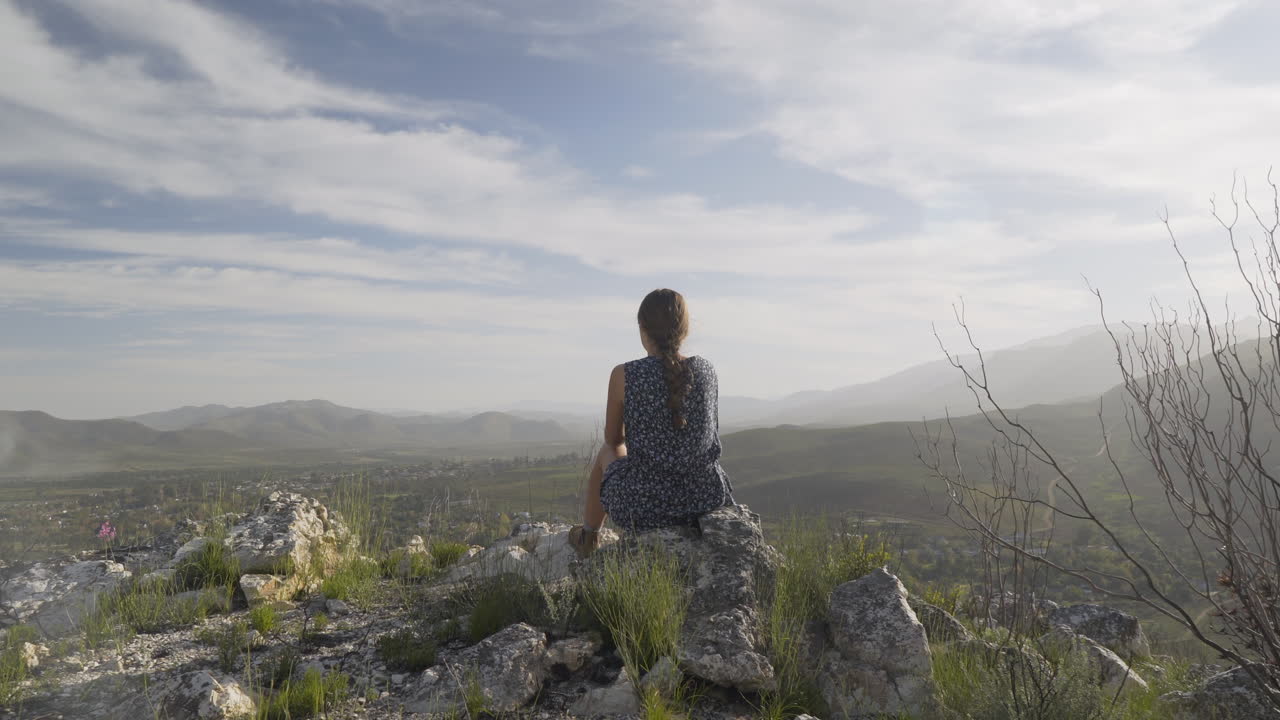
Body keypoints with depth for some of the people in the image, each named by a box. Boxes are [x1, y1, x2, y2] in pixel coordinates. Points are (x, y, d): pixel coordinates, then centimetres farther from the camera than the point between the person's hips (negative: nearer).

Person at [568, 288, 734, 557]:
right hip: (705, 499, 3)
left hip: (642, 505, -3)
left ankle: (588, 536, 51)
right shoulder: (706, 370, -2)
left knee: (607, 453, 30)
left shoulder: (624, 375, -13)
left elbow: (613, 438, 3)